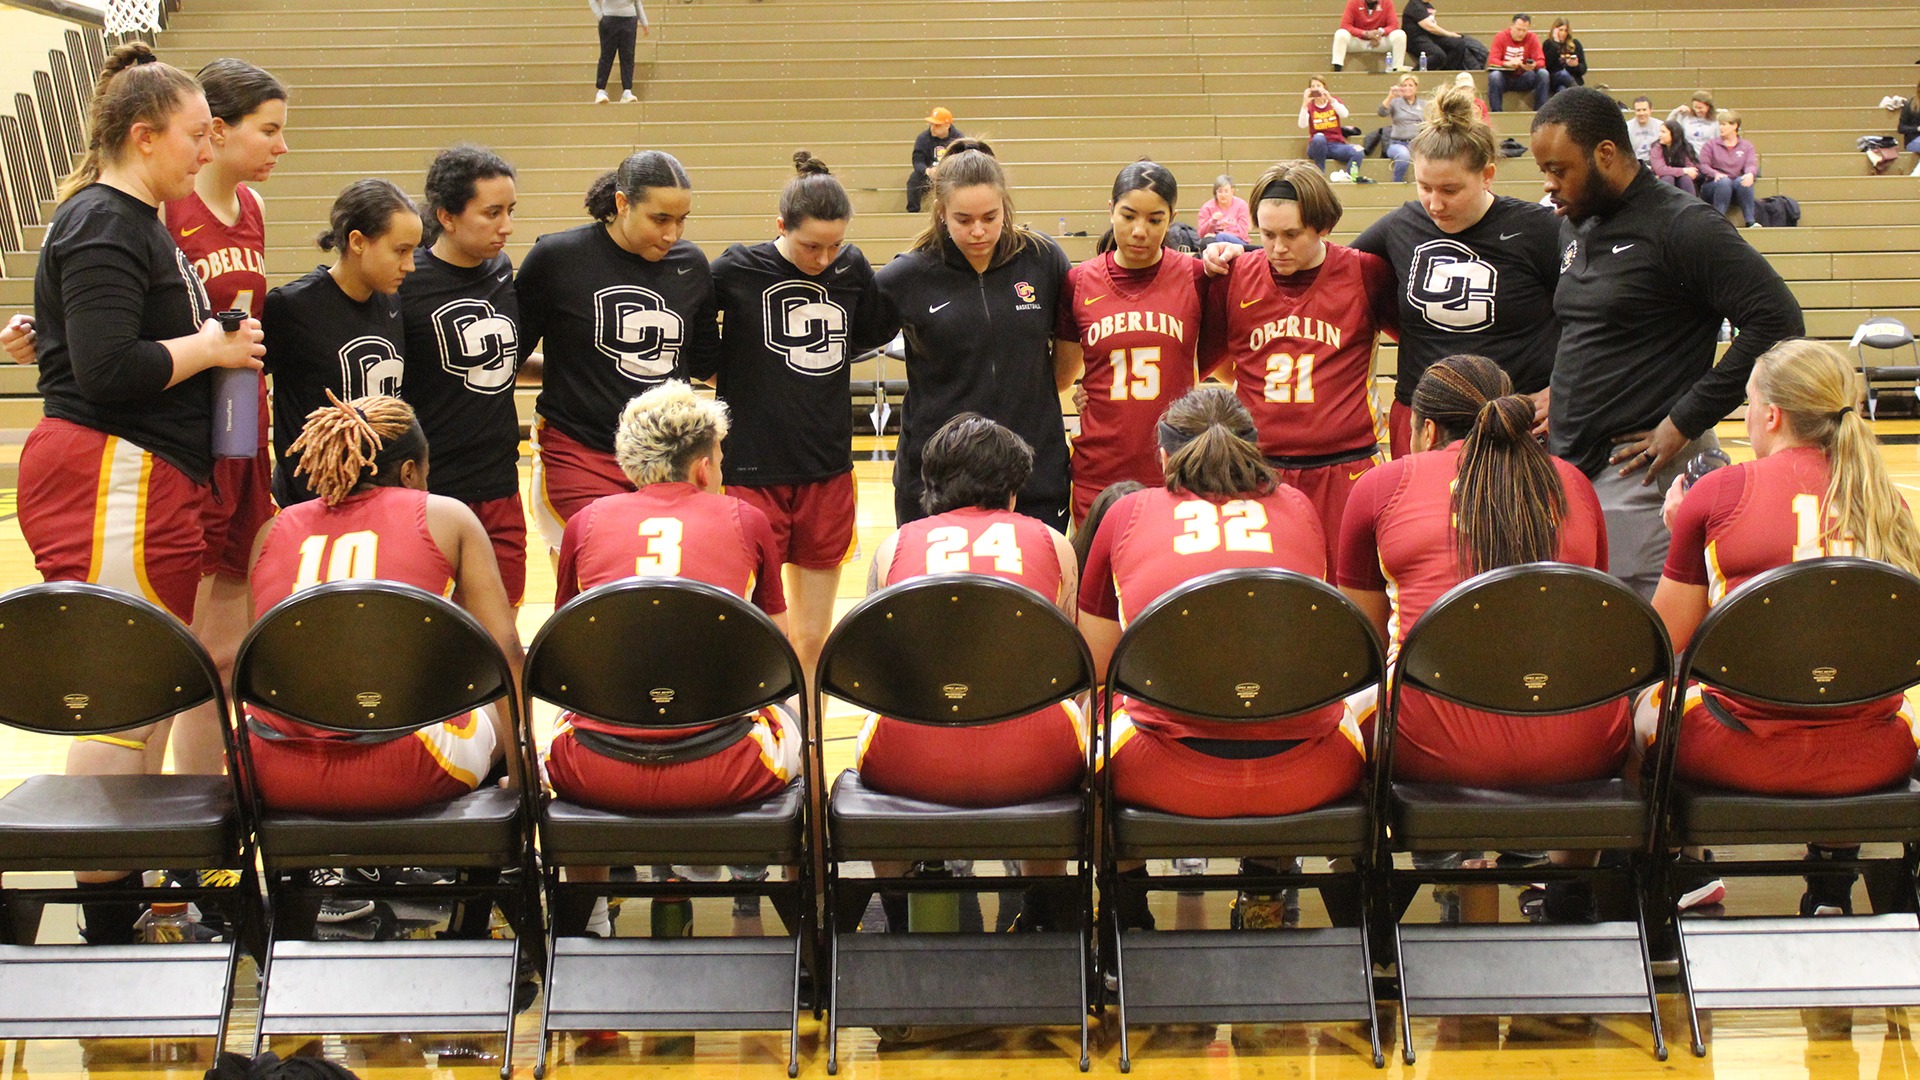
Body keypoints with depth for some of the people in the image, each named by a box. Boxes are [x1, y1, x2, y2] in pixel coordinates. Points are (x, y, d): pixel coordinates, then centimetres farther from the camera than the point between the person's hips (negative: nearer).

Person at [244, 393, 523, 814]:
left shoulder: (274, 530, 17)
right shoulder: (445, 517, 9)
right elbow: (506, 651, 5)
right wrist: (521, 773, 12)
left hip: (276, 778, 3)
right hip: (400, 774, -3)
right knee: (496, 716, 29)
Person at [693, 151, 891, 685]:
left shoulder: (852, 267, 2)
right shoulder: (735, 270, -9)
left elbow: (874, 332, 18)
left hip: (829, 474, 4)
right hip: (754, 475, -4)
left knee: (812, 640, 11)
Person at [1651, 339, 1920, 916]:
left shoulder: (1717, 492, -5)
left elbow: (1666, 641, 1)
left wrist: (1679, 533, 14)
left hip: (1745, 755, -3)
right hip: (1872, 761, 4)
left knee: (1642, 706, 28)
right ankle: (1832, 889, 43)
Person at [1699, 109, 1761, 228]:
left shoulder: (1746, 146, 14)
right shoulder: (1712, 145, 11)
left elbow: (1751, 164, -3)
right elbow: (1703, 165, -2)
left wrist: (1750, 174, -28)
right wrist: (1715, 174, -24)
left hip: (1737, 187, 1)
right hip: (1714, 185, -1)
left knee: (1742, 181, -33)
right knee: (1724, 181, -34)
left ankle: (1750, 221, -34)